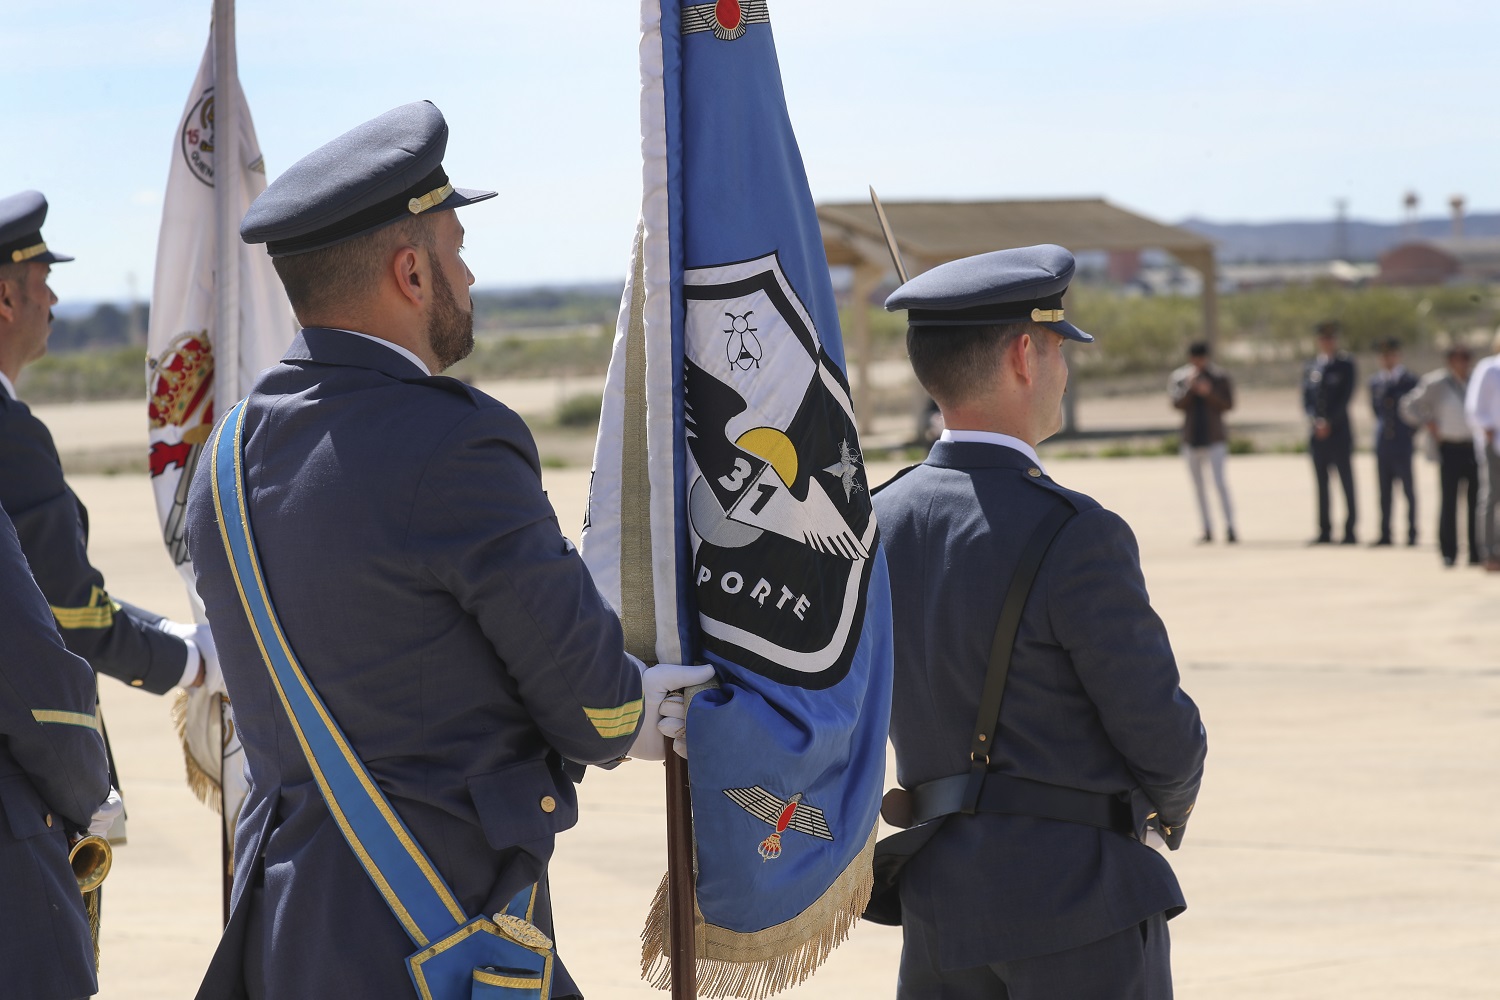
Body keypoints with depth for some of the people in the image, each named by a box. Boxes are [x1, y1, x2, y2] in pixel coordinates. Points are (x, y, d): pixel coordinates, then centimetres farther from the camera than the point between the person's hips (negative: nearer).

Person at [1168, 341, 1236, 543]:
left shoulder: (1220, 377, 2)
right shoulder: (1179, 378, 6)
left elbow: (1228, 405, -1)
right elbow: (1178, 403, -4)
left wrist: (1209, 394, -15)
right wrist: (1190, 388, -20)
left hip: (1214, 438, -3)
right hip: (1191, 438, 3)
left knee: (1219, 482, -14)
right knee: (1198, 486, 6)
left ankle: (1230, 527, -15)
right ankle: (1207, 528, 12)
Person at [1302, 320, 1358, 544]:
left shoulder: (1345, 364, 1)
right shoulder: (1311, 367, 13)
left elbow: (1345, 396, -6)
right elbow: (1306, 398, 9)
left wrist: (1329, 421, -13)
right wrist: (1314, 420, -8)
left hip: (1339, 431, -4)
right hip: (1317, 433, 4)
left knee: (1347, 482, -3)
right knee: (1322, 483, 5)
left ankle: (1350, 531, -2)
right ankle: (1325, 531, 10)